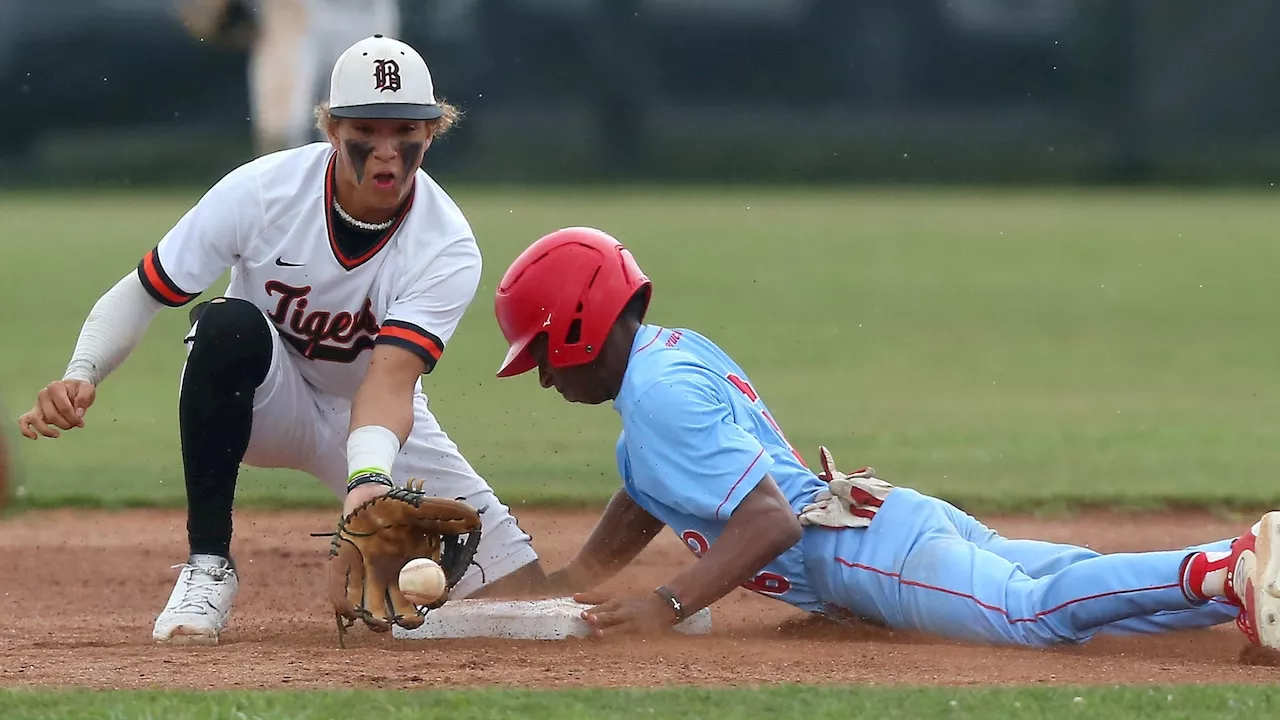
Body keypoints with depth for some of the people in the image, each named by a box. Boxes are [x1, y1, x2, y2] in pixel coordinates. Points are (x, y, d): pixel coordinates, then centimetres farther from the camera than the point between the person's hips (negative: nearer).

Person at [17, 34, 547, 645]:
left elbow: (390, 381, -37)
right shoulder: (261, 190, -24)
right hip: (263, 402, -1)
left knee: (520, 598, -10)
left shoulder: (447, 249, -24)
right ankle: (207, 568, -27)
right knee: (229, 324, -38)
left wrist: (369, 479, -57)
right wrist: (80, 376, -36)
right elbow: (142, 293, -16)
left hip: (374, 418, 1)